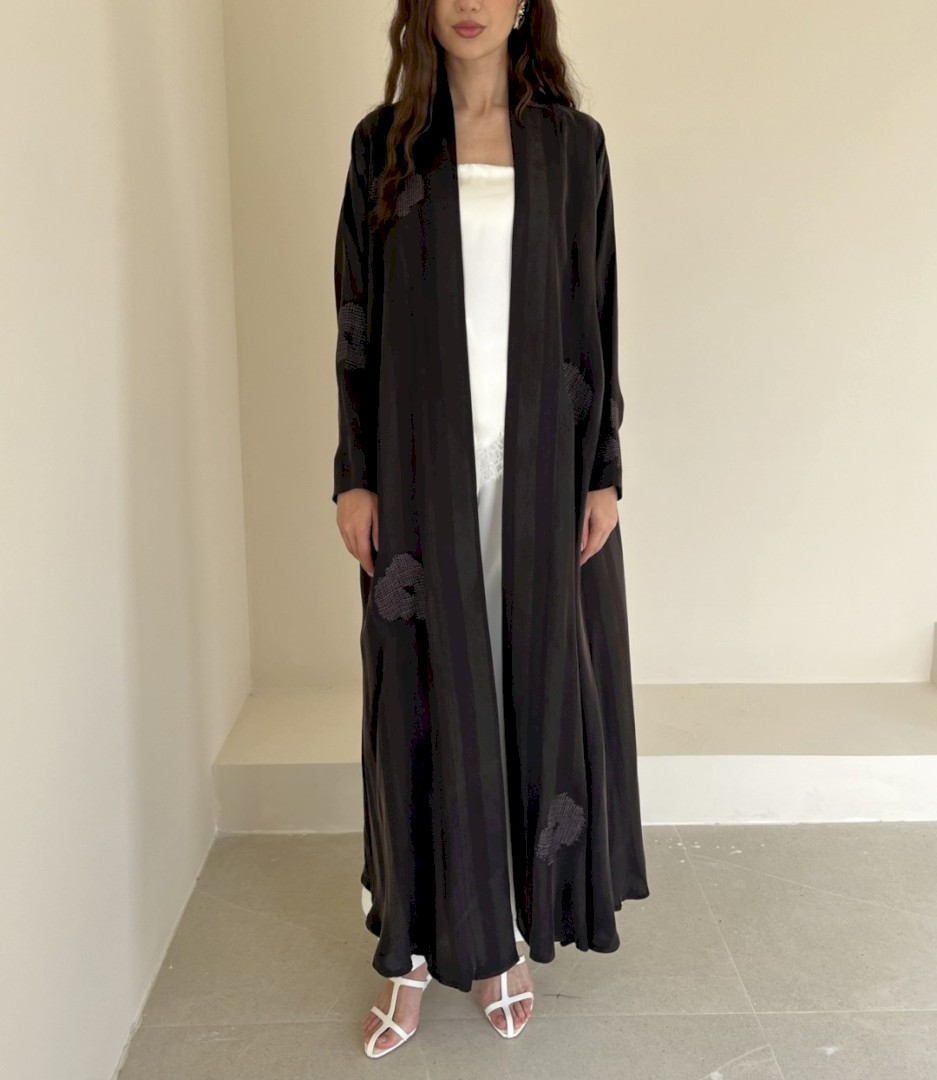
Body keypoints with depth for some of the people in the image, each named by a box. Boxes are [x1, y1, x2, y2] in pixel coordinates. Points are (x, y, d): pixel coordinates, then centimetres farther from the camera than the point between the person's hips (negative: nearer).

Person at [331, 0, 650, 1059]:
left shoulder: (572, 143, 6)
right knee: (425, 696, 5)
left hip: (538, 463, 1)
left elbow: (596, 319, 4)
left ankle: (508, 935, 26)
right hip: (423, 465, 0)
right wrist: (355, 476, -2)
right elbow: (358, 323, 4)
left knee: (533, 683, 7)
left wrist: (604, 471, -1)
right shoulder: (385, 142, 6)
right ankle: (416, 947, 21)